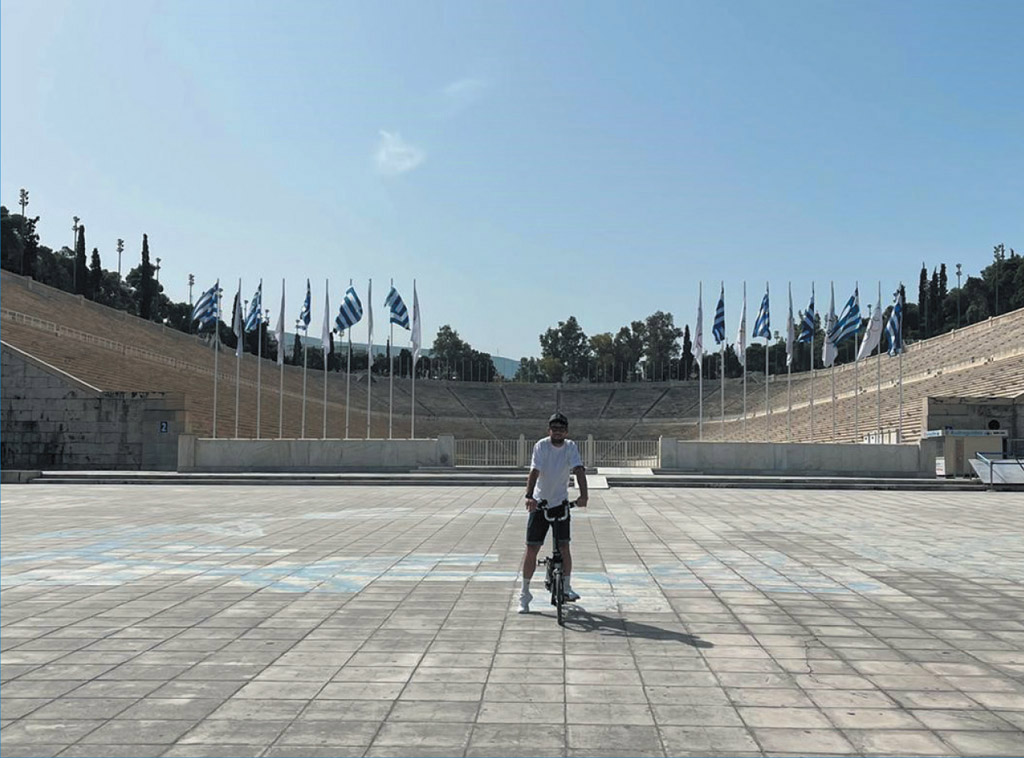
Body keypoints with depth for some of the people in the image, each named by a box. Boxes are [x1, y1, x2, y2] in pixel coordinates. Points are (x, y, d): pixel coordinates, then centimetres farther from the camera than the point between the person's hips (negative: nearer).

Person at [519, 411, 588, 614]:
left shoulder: (571, 447, -6)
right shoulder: (541, 445, -13)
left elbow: (579, 470, -19)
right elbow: (534, 471, -24)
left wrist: (583, 495, -35)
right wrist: (529, 496, -39)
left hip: (561, 503, 1)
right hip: (539, 503, -1)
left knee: (564, 546, -5)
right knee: (531, 549, 0)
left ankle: (566, 587, 12)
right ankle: (525, 593, 11)